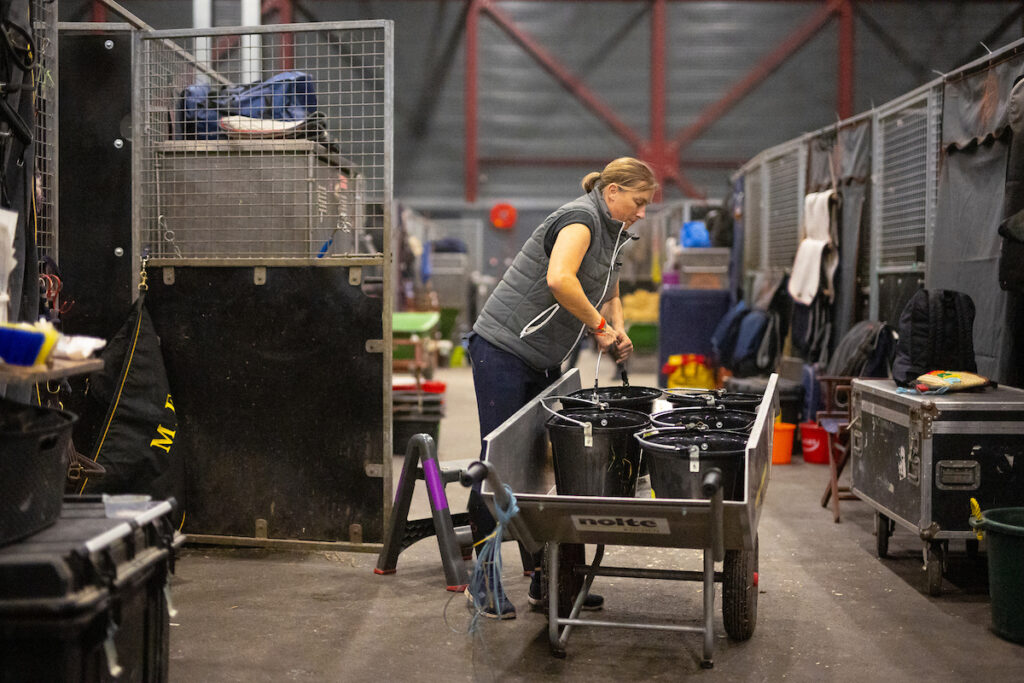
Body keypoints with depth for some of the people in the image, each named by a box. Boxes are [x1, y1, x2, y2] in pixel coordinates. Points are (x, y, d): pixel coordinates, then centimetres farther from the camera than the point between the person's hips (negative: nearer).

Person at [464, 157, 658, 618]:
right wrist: (599, 325, -20)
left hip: (545, 363, 9)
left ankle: (546, 578, 15)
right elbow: (559, 279, -32)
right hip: (503, 350, -9)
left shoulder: (613, 235, 15)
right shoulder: (580, 217, -14)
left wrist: (616, 330, 5)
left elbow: (609, 296, 27)